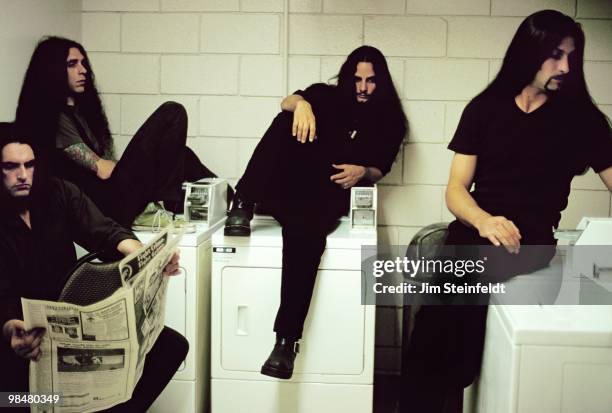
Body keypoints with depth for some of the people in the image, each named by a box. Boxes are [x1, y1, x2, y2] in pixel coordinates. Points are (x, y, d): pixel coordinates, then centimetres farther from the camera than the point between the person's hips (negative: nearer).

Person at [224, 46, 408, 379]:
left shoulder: (388, 121, 18)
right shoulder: (326, 96, 15)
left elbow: (378, 170, 16)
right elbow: (288, 101, -5)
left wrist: (362, 172, -8)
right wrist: (301, 104, -30)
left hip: (327, 197, -1)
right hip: (284, 186, 2)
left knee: (304, 233, -38)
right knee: (287, 121, -25)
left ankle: (287, 339, -40)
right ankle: (243, 206, -30)